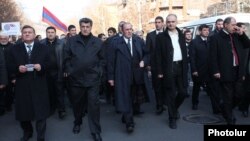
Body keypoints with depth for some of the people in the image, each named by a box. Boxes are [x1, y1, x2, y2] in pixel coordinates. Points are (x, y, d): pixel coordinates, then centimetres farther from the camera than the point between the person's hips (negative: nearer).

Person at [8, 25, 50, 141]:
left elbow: (49, 64, 3)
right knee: (23, 111, 12)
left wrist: (41, 66, -18)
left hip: (39, 85, -1)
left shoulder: (43, 48, 6)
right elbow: (10, 67, 3)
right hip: (22, 86, 2)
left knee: (40, 112, 2)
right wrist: (18, 68, -17)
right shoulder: (14, 49, 7)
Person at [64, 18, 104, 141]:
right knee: (77, 103, 15)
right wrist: (68, 71, -3)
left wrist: (99, 71, -1)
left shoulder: (98, 42, 4)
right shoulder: (72, 41, 2)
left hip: (93, 78, -1)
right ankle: (77, 123, 40)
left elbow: (102, 59, 8)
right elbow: (67, 58, 4)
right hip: (76, 78, 1)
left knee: (94, 104, -3)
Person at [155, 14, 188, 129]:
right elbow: (158, 55, -5)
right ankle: (172, 118, 16)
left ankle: (174, 108, 36)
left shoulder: (181, 35, 11)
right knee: (171, 94, 2)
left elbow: (184, 52, 13)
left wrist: (185, 67, 6)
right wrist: (160, 71, -9)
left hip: (180, 66, 4)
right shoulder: (161, 37, -3)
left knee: (183, 92, 8)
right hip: (169, 68, -4)